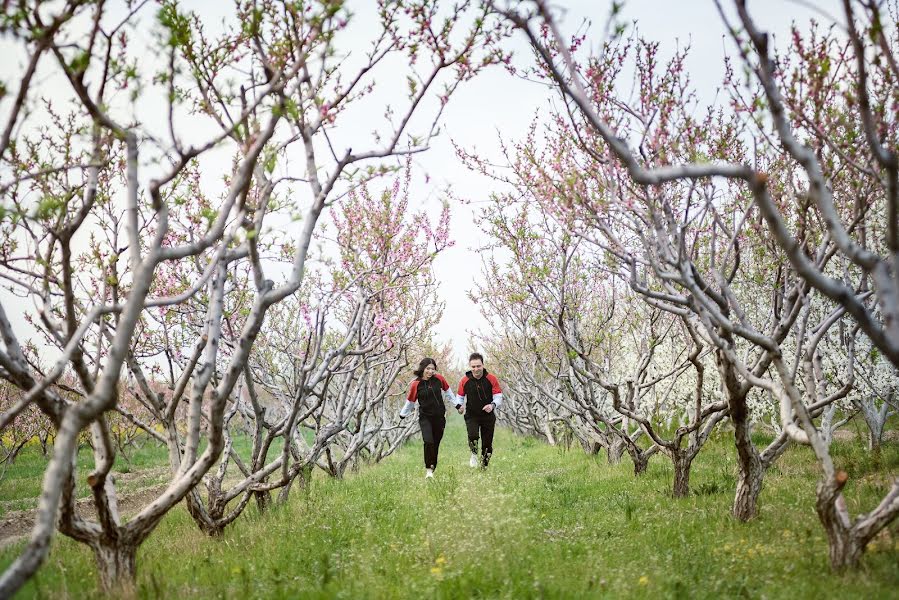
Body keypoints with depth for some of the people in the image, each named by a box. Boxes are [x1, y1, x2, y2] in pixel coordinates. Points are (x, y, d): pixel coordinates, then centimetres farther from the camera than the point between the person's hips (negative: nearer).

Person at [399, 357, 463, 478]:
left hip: (439, 417, 2)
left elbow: (448, 393, 14)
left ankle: (432, 469, 20)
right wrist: (403, 415, 12)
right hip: (425, 418, -2)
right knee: (428, 442, -20)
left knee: (435, 445, 6)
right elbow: (410, 401, 6)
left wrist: (458, 405, 16)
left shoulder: (439, 379, -1)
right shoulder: (416, 384, -7)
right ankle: (428, 469, -9)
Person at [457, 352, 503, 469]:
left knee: (487, 444, 6)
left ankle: (484, 467, 27)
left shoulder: (491, 379, -7)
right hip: (471, 416, -1)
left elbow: (499, 397, -6)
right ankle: (474, 454, 3)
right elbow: (460, 397, 9)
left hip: (488, 416, 1)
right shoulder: (464, 381, -5)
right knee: (473, 436, -27)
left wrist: (493, 405, -27)